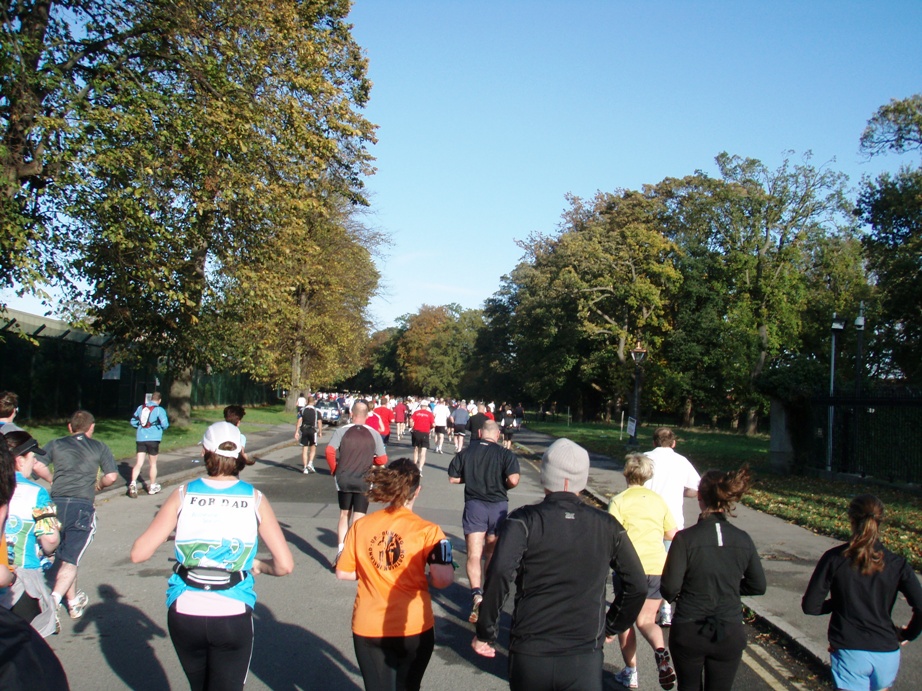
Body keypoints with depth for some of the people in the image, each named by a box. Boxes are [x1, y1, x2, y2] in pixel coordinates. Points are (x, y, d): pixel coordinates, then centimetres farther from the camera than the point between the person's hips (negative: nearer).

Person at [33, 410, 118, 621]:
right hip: (82, 507, -3)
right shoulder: (99, 447, 9)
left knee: (64, 557, 20)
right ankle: (54, 599, -23)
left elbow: (37, 465, -1)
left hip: (57, 504, 3)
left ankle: (74, 601, 32)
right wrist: (98, 484, 19)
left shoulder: (56, 444, 12)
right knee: (70, 560, -1)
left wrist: (52, 479, 16)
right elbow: (111, 476, -1)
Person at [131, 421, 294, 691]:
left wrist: (166, 533, 13)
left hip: (184, 615, 2)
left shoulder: (183, 494, -3)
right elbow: (285, 565, -6)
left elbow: (138, 553, -5)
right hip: (233, 616, -2)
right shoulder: (255, 499, -3)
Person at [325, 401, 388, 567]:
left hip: (343, 480, 1)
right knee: (358, 519, 4)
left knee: (344, 516, 17)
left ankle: (340, 551, 9)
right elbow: (382, 460, -3)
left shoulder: (342, 431, -4)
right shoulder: (374, 434, -2)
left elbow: (330, 451, -15)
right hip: (364, 483, -1)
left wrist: (334, 469, 0)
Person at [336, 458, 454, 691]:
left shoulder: (360, 526, -5)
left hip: (367, 628, 2)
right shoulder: (426, 530, -13)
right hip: (413, 628, -1)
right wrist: (426, 578, 2)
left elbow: (342, 572, 2)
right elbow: (443, 579, -19)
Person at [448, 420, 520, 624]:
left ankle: (476, 594, -24)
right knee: (491, 553, 19)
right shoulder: (505, 454, -5)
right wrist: (503, 487, 4)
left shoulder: (465, 452, 1)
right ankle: (486, 590, 30)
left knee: (474, 555, -4)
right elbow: (513, 479, -17)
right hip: (498, 506, 1)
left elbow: (453, 478, 4)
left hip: (474, 505, 0)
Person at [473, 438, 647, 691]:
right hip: (585, 659, 0)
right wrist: (612, 627, 21)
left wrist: (485, 633, -11)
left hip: (529, 654, 0)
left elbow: (499, 573, -21)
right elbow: (638, 585, 7)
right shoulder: (607, 526, 2)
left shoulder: (524, 520, -7)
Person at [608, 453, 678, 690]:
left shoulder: (619, 501, -8)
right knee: (646, 620, 13)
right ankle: (660, 651, -16)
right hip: (658, 567, 4)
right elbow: (671, 534, 14)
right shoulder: (658, 499, 8)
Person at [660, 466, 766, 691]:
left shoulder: (686, 538, -17)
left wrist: (674, 595, 6)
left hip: (689, 632, -2)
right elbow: (758, 586, 4)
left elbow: (670, 587, -16)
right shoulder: (743, 540, -6)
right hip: (730, 634, 2)